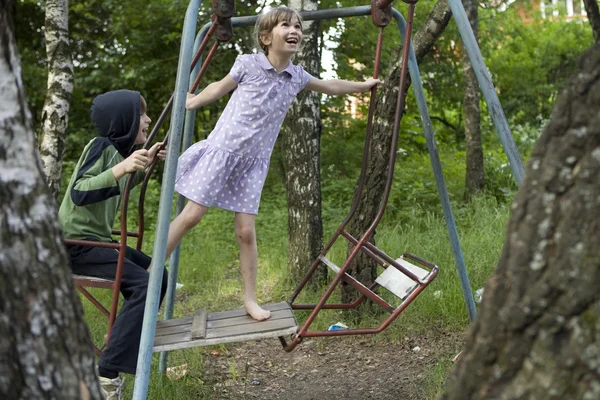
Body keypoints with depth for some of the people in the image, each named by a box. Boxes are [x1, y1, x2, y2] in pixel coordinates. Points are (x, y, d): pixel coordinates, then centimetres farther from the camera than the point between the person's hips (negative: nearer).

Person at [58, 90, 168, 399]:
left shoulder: (119, 149, 11)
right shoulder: (100, 146, -15)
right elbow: (78, 193, -28)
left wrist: (143, 167, 16)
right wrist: (120, 168, -40)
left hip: (98, 240, 10)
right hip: (76, 243, -10)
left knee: (157, 275, 13)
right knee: (144, 284, -25)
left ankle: (125, 338, 25)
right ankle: (107, 373, -23)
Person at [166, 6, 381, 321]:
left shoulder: (296, 77, 3)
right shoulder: (248, 63, -9)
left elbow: (330, 87, 22)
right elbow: (221, 87, 9)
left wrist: (364, 85, 31)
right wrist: (189, 103, 16)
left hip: (253, 162, 3)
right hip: (221, 150, -3)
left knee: (246, 231, 0)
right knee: (192, 215, -6)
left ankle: (250, 300, 10)